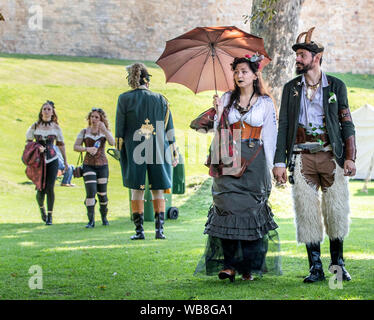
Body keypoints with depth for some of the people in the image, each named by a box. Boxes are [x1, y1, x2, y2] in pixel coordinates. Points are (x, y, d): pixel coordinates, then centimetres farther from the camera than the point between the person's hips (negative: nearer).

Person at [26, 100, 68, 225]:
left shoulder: (56, 127, 3)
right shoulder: (35, 126, 1)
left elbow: (61, 144, 13)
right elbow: (28, 141, 10)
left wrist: (65, 161, 16)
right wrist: (37, 147, -10)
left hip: (52, 160, 0)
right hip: (38, 160, 0)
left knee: (50, 188, -10)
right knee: (41, 189, -1)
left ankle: (49, 216, 2)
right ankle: (41, 208, 32)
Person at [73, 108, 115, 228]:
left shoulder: (105, 131, 7)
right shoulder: (84, 131, 6)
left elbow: (112, 142, -12)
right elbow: (76, 147, 0)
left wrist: (104, 129, -20)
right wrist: (87, 149, -18)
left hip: (102, 165, 1)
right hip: (88, 165, -1)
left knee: (102, 193, 6)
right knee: (91, 192, -15)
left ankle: (104, 216, 29)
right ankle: (91, 221, -13)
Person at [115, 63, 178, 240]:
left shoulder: (124, 99, -1)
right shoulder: (160, 99, 4)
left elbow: (120, 128, -2)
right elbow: (169, 129, 6)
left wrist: (120, 150, 7)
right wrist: (173, 154, 12)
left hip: (134, 150, -1)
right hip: (158, 151, 1)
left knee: (137, 191, 4)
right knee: (158, 191, 7)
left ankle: (139, 230, 2)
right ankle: (159, 229, 1)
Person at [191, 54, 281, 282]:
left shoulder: (265, 102, 7)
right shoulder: (227, 99, 12)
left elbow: (270, 135, 6)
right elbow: (219, 130, 9)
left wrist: (269, 166, 1)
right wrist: (218, 112, -6)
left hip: (254, 161, -1)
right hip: (229, 160, 1)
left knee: (252, 210, -3)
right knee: (228, 207, -10)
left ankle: (249, 266, 4)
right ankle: (229, 264, -8)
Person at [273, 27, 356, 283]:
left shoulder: (336, 86, 7)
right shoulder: (291, 88, 11)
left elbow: (347, 124, 6)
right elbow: (283, 126, 10)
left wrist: (349, 157, -4)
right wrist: (280, 161, 1)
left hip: (331, 156, -1)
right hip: (303, 156, 1)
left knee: (337, 211, -2)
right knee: (307, 213, -2)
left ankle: (338, 264, 13)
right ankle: (316, 268, 5)